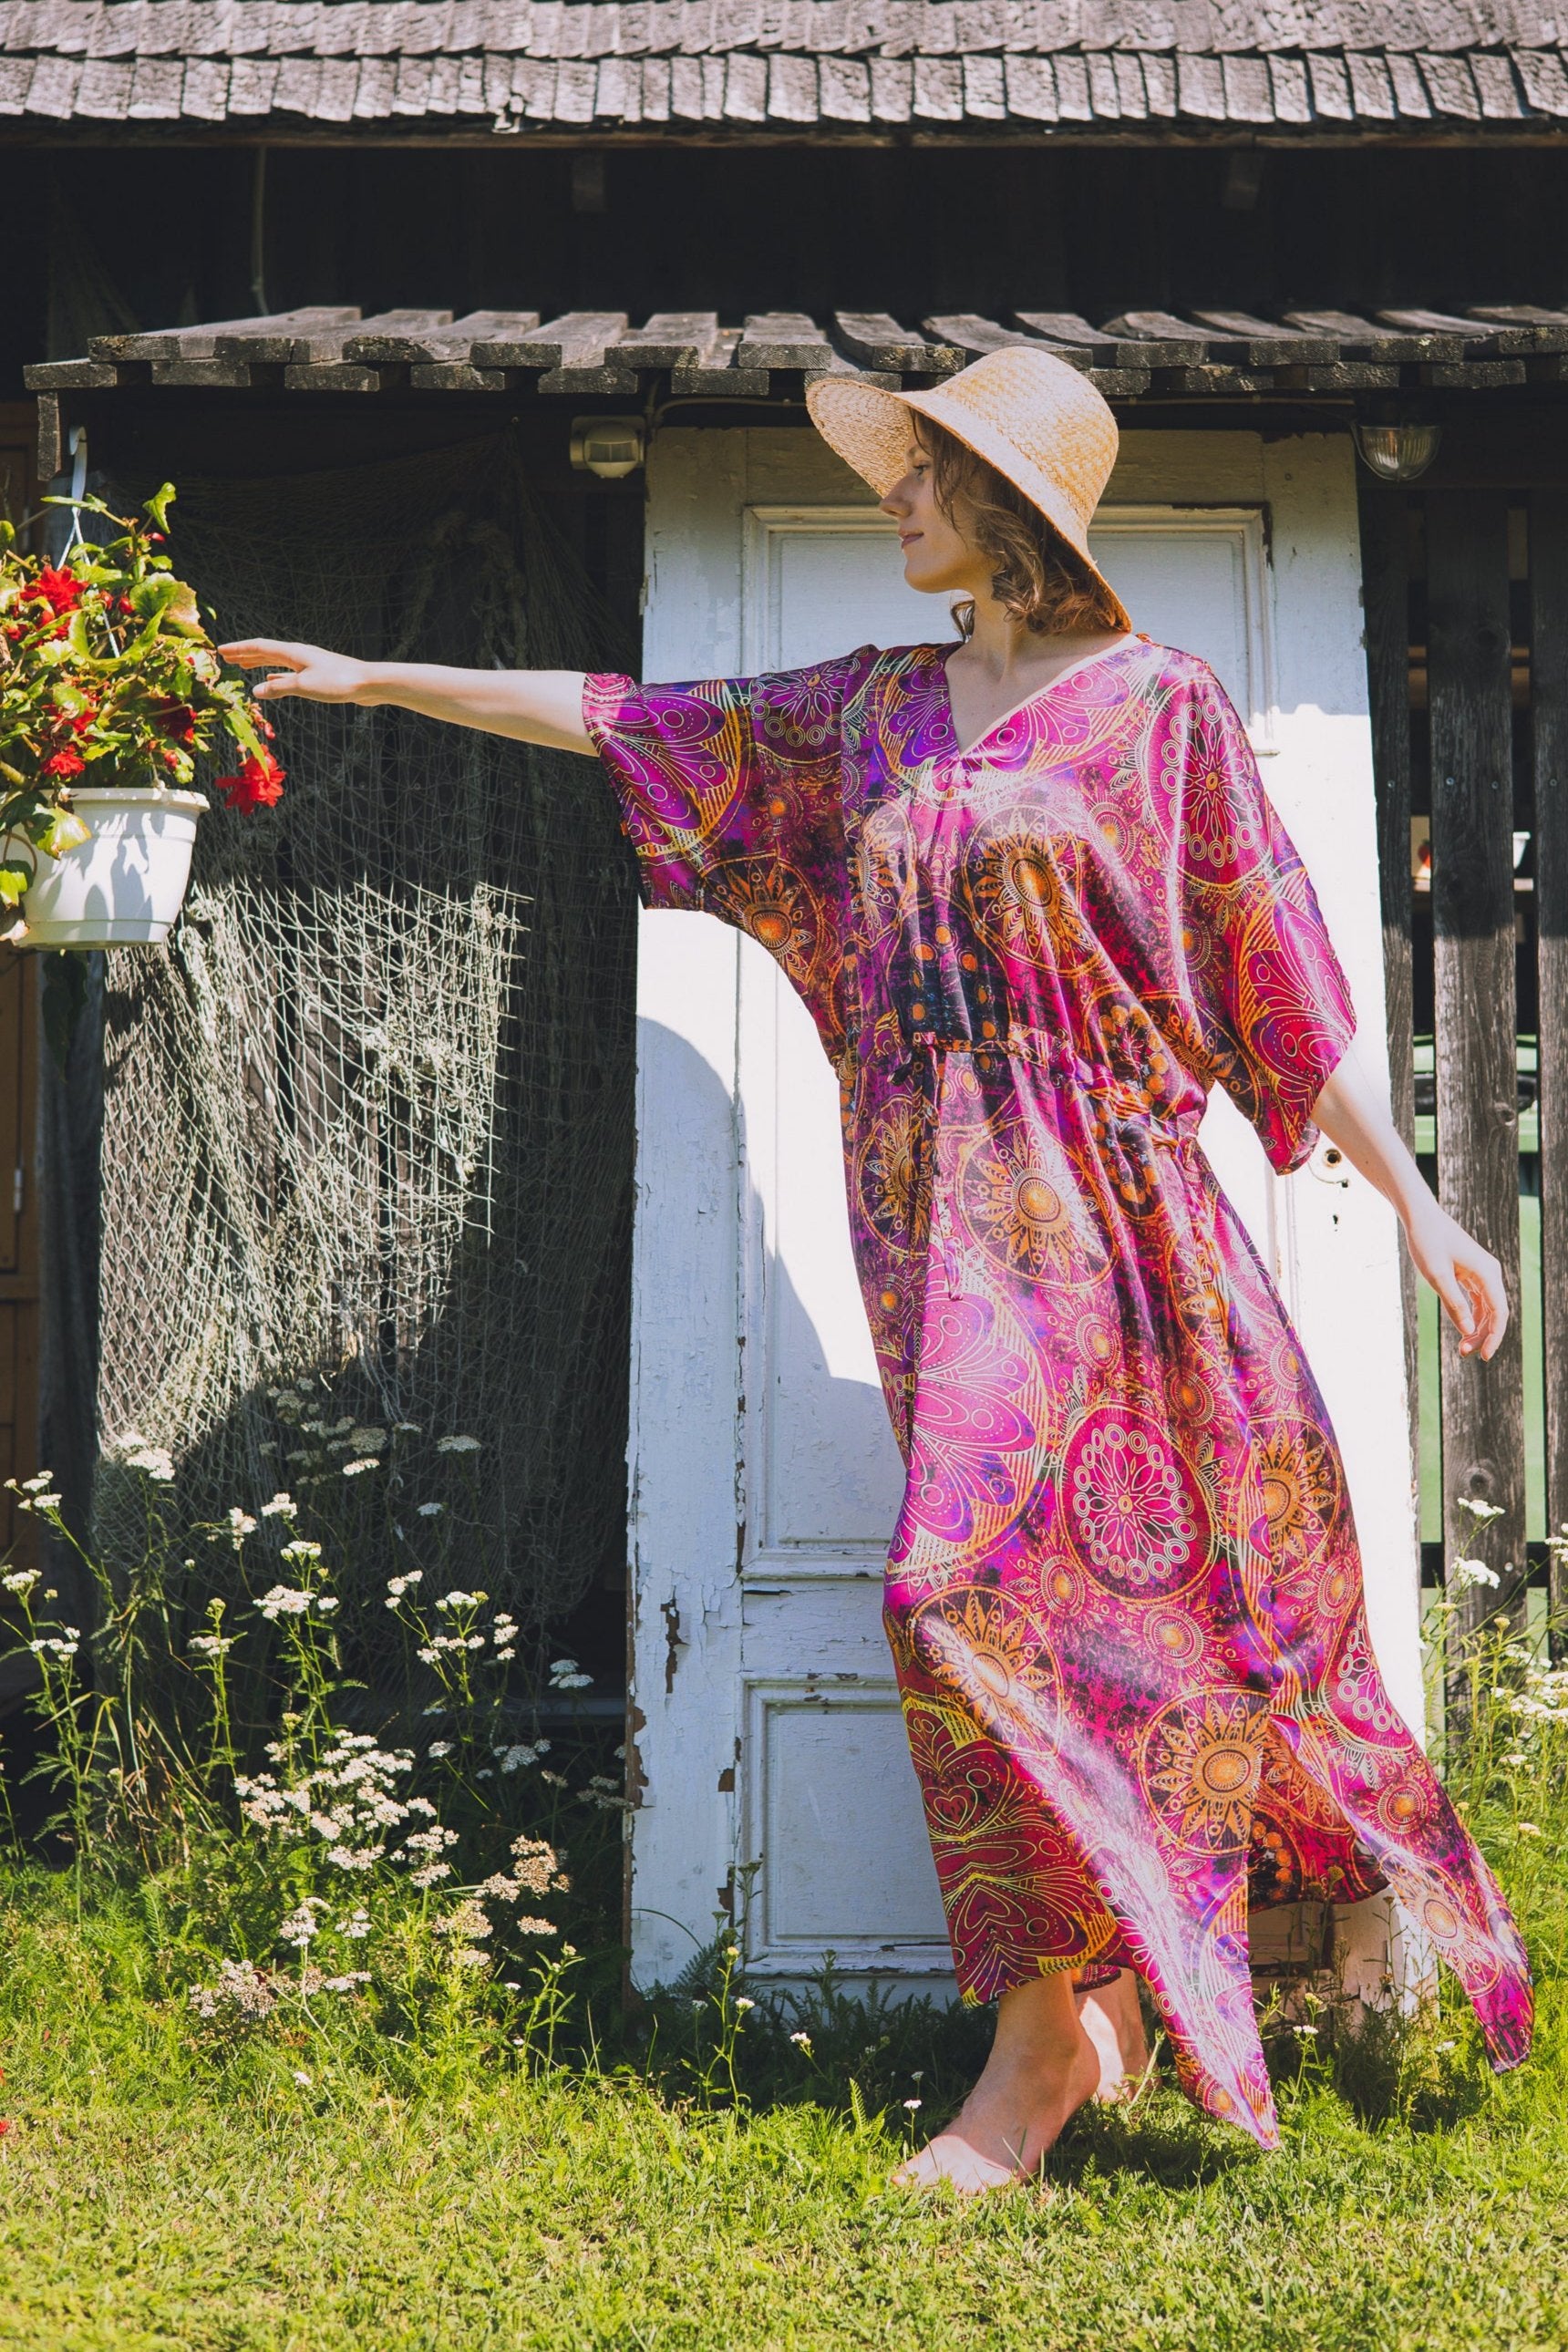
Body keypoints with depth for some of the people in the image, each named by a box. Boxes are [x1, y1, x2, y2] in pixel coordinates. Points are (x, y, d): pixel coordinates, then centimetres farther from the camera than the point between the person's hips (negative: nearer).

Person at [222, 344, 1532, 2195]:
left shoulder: (1156, 707, -1)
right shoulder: (870, 712, 14)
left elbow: (1285, 979, 0)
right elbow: (637, 721, 19)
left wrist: (1413, 1203, -2)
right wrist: (378, 679, 21)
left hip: (1103, 1198, -5)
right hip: (940, 1211, 5)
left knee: (995, 1568, -10)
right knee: (1008, 1581, 2)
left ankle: (1048, 2035, 0)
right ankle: (1081, 2008, 12)